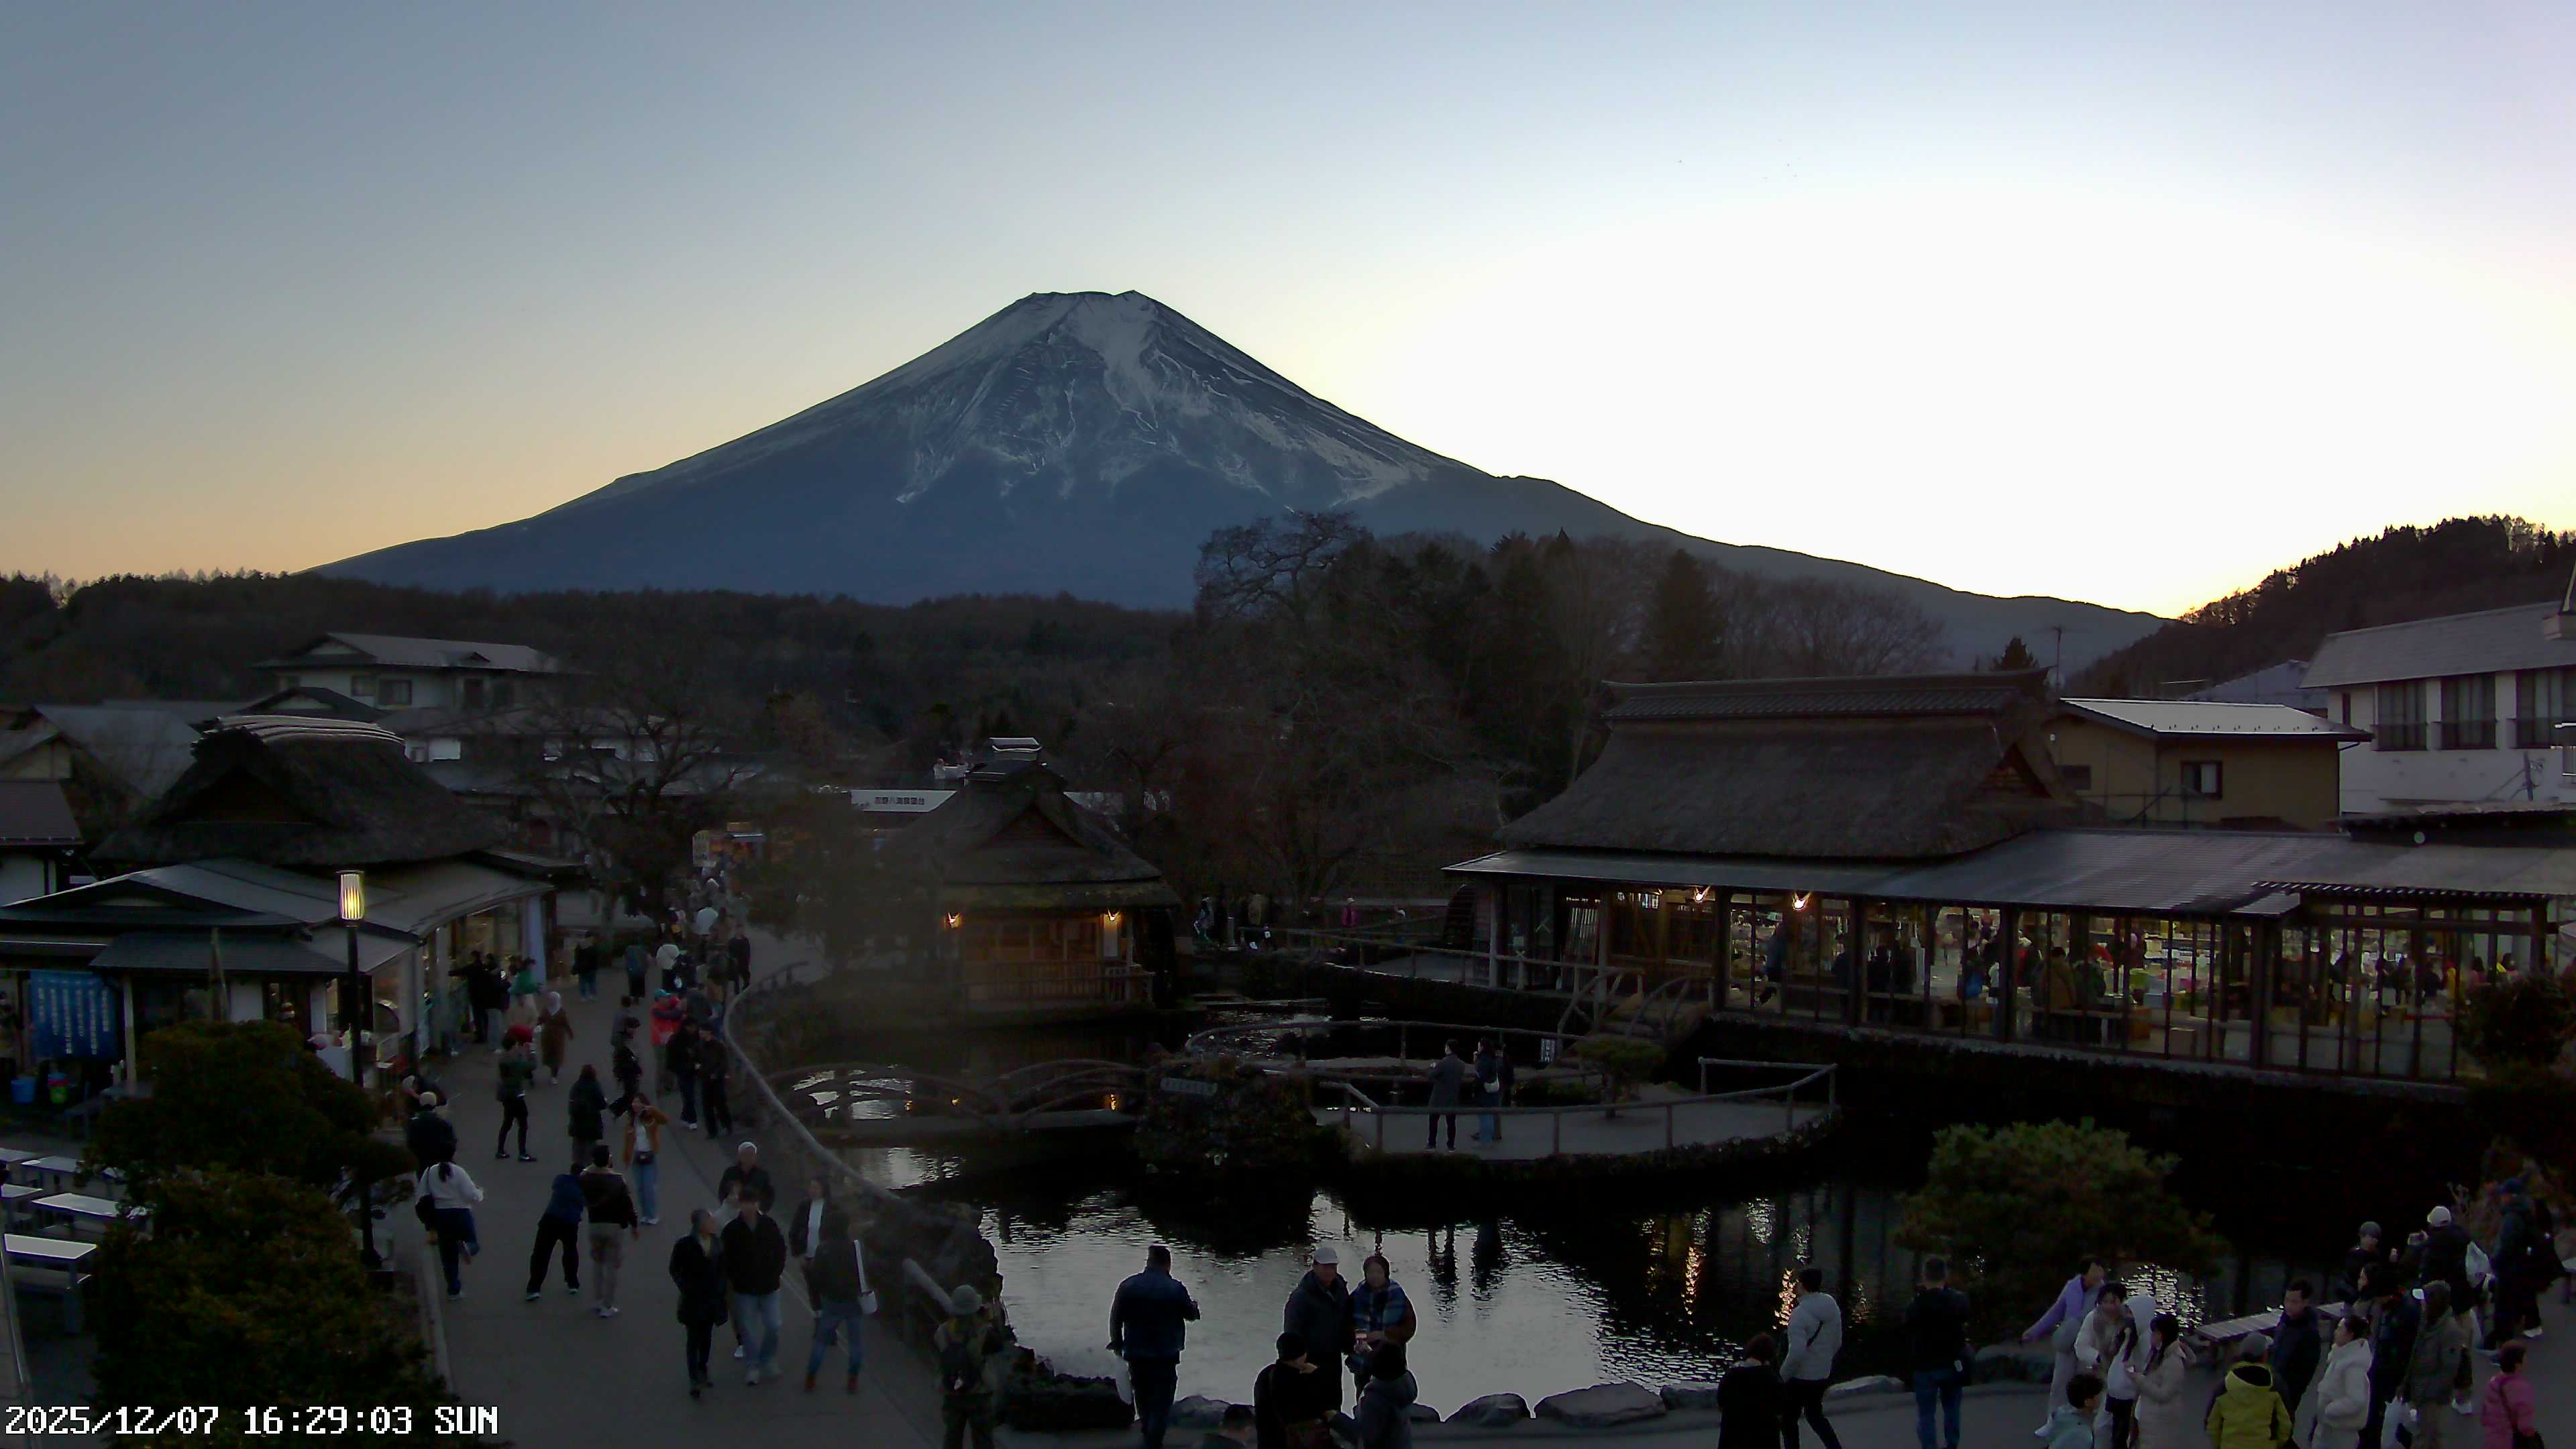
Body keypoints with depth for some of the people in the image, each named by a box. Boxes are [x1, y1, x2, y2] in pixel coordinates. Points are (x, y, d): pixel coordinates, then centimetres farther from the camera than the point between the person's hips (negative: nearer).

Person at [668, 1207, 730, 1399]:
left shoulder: (718, 1243, 1)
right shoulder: (685, 1244, -13)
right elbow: (675, 1270, -5)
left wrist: (723, 1289, 2)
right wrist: (686, 1289, -13)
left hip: (713, 1298, 5)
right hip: (694, 1300, -5)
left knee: (707, 1337, 15)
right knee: (694, 1339, -3)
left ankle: (702, 1372, 30)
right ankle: (694, 1379, -2)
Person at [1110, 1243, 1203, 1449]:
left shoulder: (1128, 1285, -5)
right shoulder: (1175, 1289, -13)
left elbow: (1115, 1317, 1)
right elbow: (1191, 1315, 1)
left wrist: (1117, 1343, 16)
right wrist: (1194, 1306, 25)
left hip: (1135, 1354, 4)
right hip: (1165, 1355, -4)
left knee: (1143, 1394, 24)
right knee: (1161, 1401, 4)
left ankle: (1147, 1430, 44)